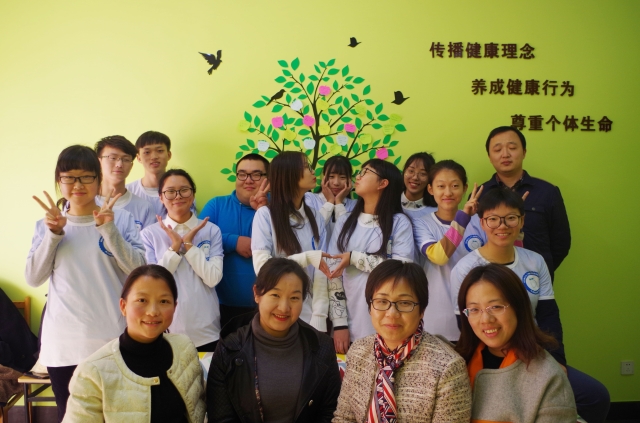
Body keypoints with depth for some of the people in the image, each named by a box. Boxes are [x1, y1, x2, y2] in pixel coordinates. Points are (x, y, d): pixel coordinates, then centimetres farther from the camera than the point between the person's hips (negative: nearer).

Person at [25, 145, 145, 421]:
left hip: (112, 337, -2)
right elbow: (33, 279, -1)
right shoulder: (46, 224, 7)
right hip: (63, 341, 2)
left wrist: (109, 229, -19)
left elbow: (138, 270, -9)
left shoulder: (121, 219, 0)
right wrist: (53, 234, -12)